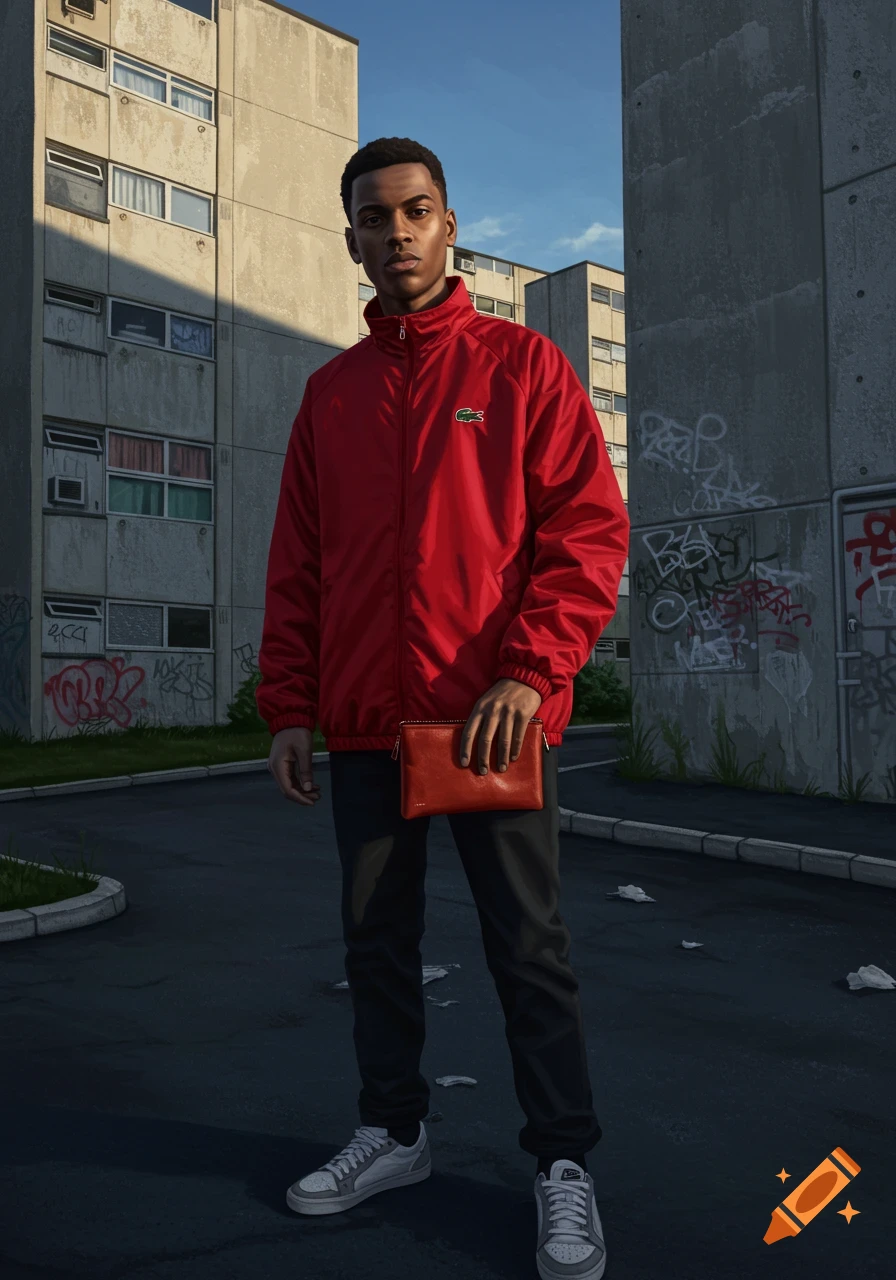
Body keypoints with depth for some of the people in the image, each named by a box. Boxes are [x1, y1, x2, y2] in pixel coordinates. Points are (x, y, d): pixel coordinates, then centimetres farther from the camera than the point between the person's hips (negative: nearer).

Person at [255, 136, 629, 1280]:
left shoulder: (522, 364, 2)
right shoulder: (330, 391, 14)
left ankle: (563, 1163, 18)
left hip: (490, 719, -4)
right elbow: (295, 564, 13)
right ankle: (392, 1131, 31)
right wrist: (288, 706, 5)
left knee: (528, 950, 4)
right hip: (363, 727, 5)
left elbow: (591, 530, -6)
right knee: (376, 943, 13)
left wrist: (528, 673, -17)